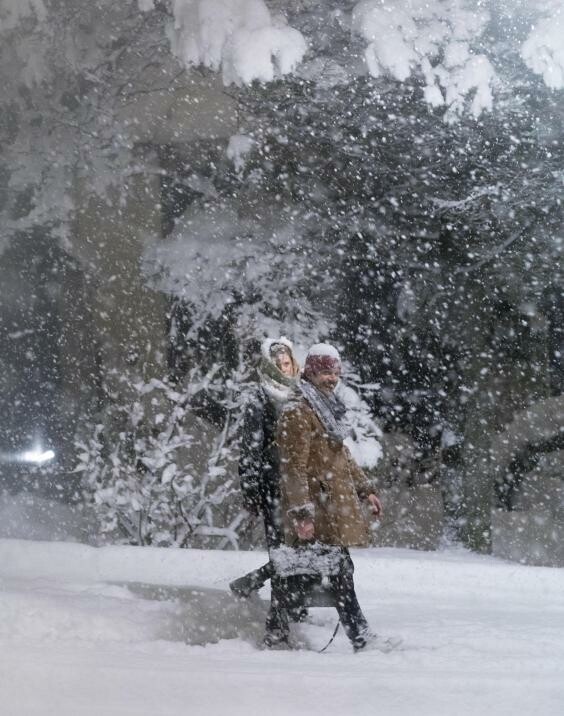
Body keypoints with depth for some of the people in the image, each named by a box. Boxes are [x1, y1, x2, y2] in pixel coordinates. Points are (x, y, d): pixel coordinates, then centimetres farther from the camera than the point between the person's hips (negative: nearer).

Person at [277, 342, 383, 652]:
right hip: (317, 509, -9)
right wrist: (302, 513, -22)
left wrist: (364, 489, 24)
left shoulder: (328, 408, 18)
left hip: (335, 505, 9)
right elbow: (294, 468, -17)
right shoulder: (297, 413, -12)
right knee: (341, 571, -8)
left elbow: (342, 455, 28)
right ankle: (360, 637, -5)